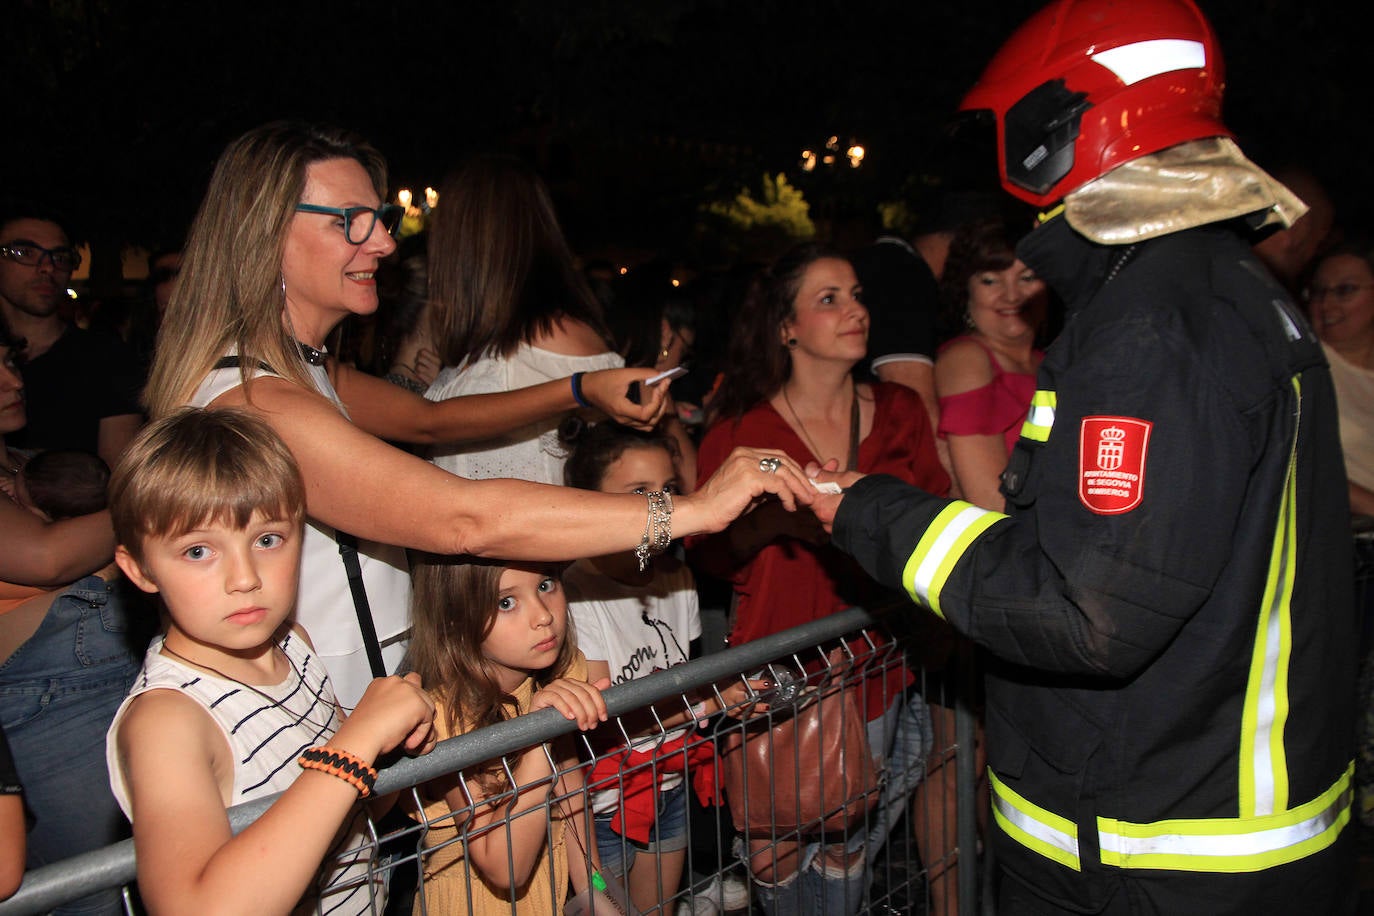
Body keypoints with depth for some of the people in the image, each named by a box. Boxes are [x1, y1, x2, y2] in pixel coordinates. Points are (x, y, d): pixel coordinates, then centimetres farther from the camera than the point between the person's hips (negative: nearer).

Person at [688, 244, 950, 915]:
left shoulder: (900, 413, 4)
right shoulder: (740, 431, -6)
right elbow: (705, 556, -5)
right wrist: (771, 518, -23)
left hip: (872, 665, 3)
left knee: (847, 837, 15)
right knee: (776, 845, 5)